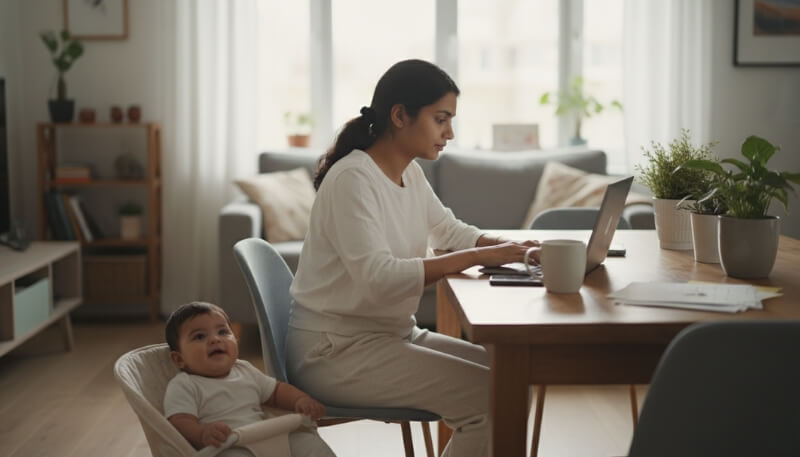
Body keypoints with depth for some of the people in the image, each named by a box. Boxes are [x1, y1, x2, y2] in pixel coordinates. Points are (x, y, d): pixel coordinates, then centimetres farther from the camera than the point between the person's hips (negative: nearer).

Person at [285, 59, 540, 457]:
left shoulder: (410, 174, 7)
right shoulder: (352, 178, -20)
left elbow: (449, 230, 19)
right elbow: (377, 278, -30)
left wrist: (514, 248, 0)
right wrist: (477, 258, -29)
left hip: (392, 332, 9)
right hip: (336, 348, -9)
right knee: (490, 397, -17)